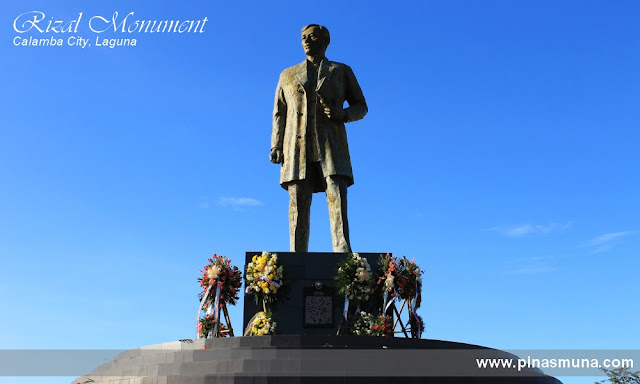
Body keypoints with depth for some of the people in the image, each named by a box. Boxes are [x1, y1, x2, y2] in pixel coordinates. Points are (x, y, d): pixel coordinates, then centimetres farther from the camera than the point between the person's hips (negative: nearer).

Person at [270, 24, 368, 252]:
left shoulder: (342, 72, 17)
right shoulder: (288, 75, 22)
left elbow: (361, 107, 16)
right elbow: (279, 114, 17)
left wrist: (342, 114, -7)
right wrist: (276, 146, 4)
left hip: (331, 146, -1)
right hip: (298, 148, 1)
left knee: (338, 202, -15)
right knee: (298, 206, -7)